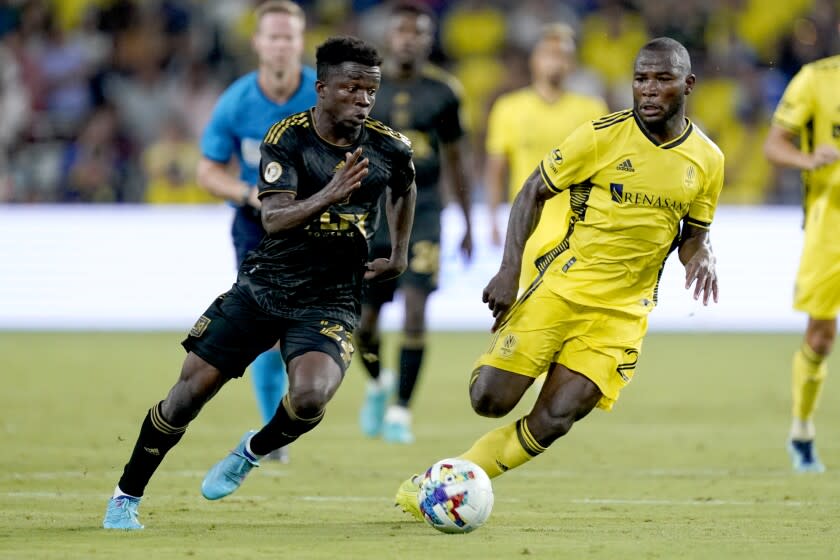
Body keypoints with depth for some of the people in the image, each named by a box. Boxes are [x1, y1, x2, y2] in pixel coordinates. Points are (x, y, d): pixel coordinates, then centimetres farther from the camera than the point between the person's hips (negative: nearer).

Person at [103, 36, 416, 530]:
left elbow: (405, 189, 21)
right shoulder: (287, 138, -11)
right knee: (191, 391, -3)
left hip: (331, 300, 0)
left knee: (310, 397, -28)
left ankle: (253, 451, 7)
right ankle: (127, 496, 17)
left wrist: (399, 256, 16)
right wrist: (328, 197, -39)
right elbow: (274, 218, -23)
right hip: (263, 285, 0)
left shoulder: (391, 149, -4)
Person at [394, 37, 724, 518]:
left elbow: (695, 231, 16)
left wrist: (700, 255, -9)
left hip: (624, 311, 2)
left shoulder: (707, 160, 2)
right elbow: (533, 192, -1)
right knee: (489, 400, -11)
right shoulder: (602, 136, -9)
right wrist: (509, 270, -11)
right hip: (563, 288, -2)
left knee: (553, 422, -9)